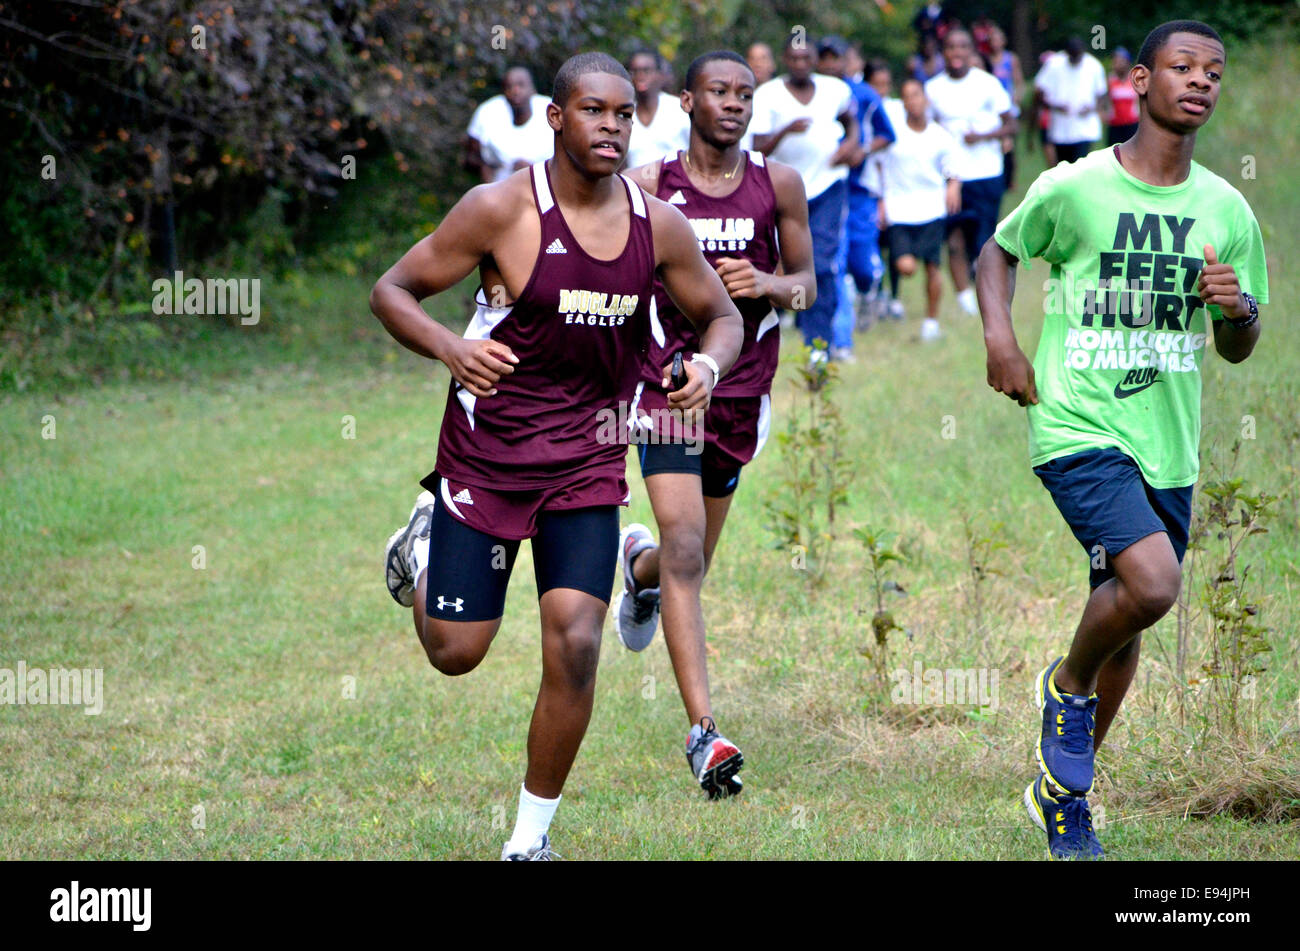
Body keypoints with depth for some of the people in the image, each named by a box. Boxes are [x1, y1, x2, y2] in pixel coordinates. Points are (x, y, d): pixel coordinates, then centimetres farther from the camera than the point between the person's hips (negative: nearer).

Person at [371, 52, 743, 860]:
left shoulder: (659, 224, -3)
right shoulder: (502, 210, -15)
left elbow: (723, 317, 11)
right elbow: (392, 291, -10)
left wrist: (710, 365, -12)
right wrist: (452, 349, -29)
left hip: (587, 460, 2)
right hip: (486, 454, -2)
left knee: (575, 648, -10)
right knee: (457, 653, 4)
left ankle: (533, 835, 8)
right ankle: (428, 540, 39)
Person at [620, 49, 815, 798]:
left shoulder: (778, 186, 1)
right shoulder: (648, 187, -5)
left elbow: (807, 283, 8)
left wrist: (768, 284, -12)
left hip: (741, 390, 3)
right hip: (667, 382, -3)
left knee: (692, 558, 16)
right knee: (685, 549, -18)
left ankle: (640, 564, 56)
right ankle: (704, 731, -21)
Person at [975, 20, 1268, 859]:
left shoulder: (1226, 210, 5)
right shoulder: (1072, 188, -6)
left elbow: (1238, 350, 13)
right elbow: (1000, 251, 13)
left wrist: (1240, 307, -10)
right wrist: (1000, 336, -3)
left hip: (1169, 447, 5)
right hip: (1079, 431, -5)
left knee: (1126, 621, 11)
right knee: (1152, 581, -26)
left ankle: (1064, 798, 30)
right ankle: (1069, 686, 5)